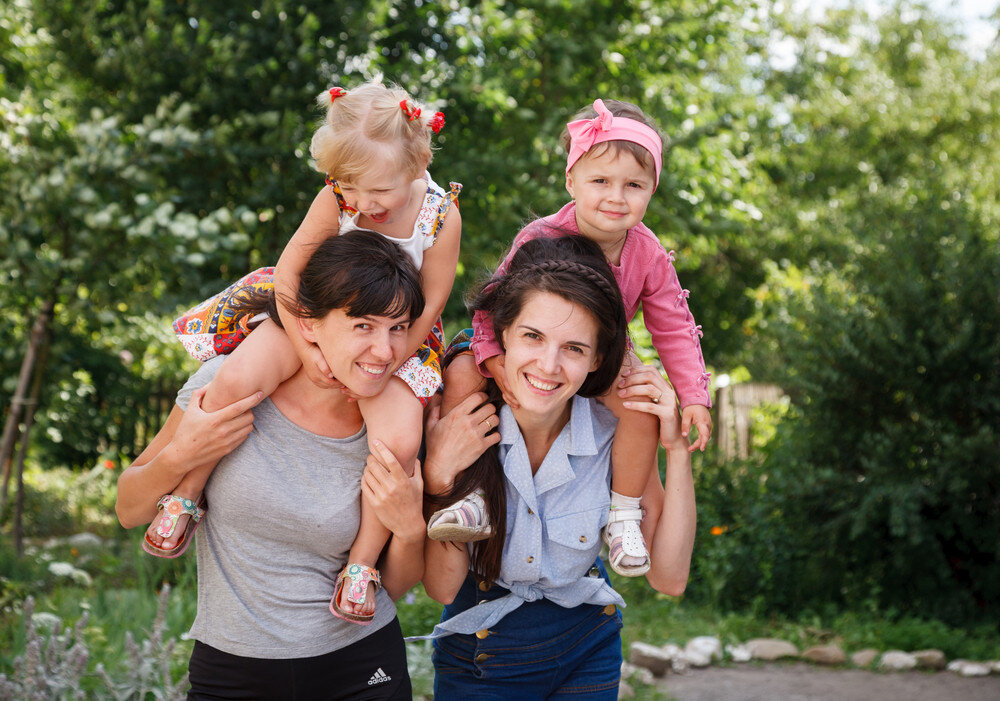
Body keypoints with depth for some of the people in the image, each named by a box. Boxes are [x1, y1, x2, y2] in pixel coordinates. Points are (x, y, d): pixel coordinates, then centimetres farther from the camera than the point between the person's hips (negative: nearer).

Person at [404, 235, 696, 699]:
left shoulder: (614, 434, -18)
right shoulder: (453, 425, -20)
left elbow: (669, 578, -15)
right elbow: (443, 587, -17)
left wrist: (677, 450, -22)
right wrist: (440, 476, -31)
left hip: (587, 655, 1)